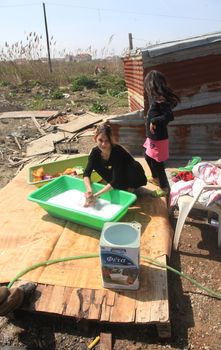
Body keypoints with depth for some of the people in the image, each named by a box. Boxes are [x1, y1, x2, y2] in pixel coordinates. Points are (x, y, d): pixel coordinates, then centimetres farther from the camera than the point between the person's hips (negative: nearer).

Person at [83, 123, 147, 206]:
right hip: (116, 176, 5)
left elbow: (115, 180, -34)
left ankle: (129, 189, -7)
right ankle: (122, 186, 0)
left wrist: (96, 195, -39)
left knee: (134, 166, -37)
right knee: (95, 163, -13)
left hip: (134, 177, -5)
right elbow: (86, 173, -21)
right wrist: (89, 190, -40)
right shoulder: (95, 152, -18)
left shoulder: (118, 152, -33)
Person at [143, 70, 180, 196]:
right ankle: (155, 177, 48)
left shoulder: (160, 100, -22)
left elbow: (170, 116, -30)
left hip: (158, 139, -10)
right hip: (153, 137, 10)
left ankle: (165, 187, 22)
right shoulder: (156, 98, 4)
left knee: (157, 163, 3)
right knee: (148, 157, 26)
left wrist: (154, 121, -28)